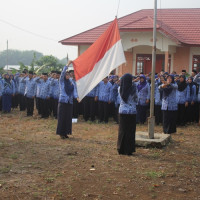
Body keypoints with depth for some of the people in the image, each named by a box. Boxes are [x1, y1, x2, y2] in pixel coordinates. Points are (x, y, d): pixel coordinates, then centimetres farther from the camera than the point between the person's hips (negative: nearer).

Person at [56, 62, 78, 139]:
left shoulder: (71, 82, 11)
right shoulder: (62, 81, 0)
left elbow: (74, 90, 5)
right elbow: (63, 73, -13)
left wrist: (76, 97, -13)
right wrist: (67, 65, -16)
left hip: (70, 102, 4)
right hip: (63, 101, -4)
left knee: (68, 117, 6)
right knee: (62, 117, -3)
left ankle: (66, 132, 15)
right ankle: (61, 133, 3)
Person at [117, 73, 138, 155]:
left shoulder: (120, 89, -3)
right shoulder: (133, 88, -13)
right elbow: (136, 99, -1)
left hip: (122, 111, 3)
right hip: (132, 111, -3)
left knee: (122, 130, 12)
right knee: (130, 131, 5)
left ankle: (121, 149, 16)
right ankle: (128, 150, 8)